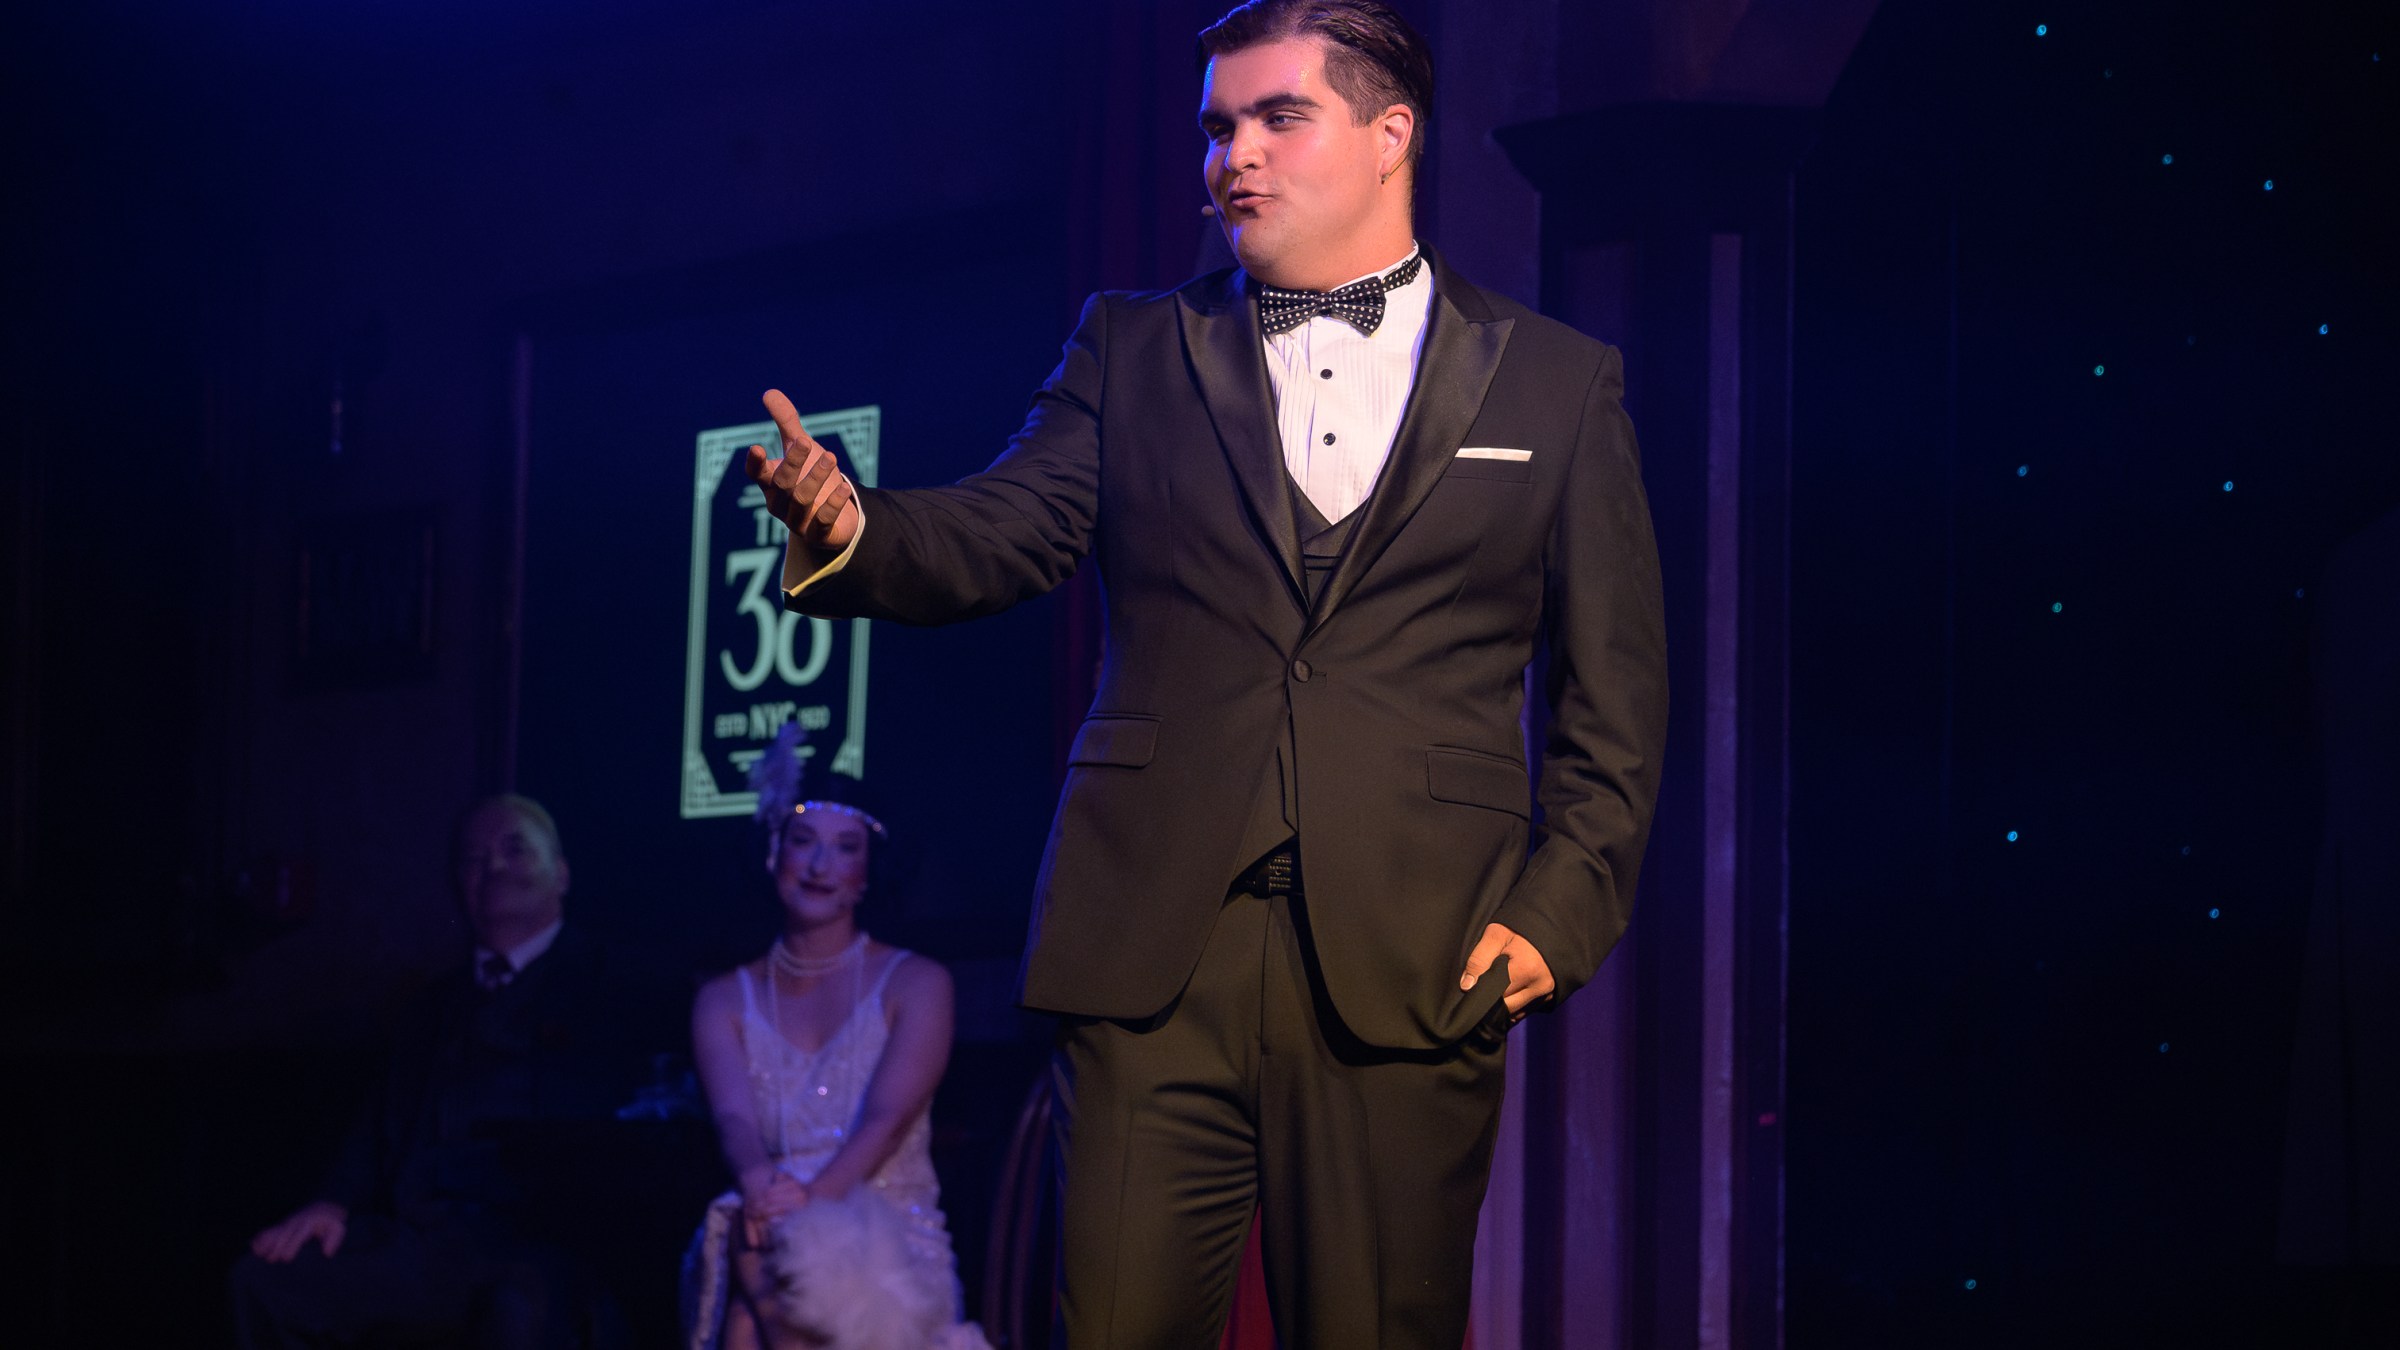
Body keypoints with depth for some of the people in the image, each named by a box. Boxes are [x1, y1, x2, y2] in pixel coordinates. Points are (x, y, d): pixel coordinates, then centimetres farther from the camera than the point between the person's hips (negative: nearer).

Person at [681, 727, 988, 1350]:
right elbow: (734, 1117, -4)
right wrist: (764, 1188, -30)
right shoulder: (725, 1000, 14)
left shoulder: (914, 984, 6)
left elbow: (886, 1119, -9)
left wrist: (810, 1200, -29)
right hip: (768, 1235, 2)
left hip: (894, 1236, -2)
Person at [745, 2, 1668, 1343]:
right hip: (1157, 944, 1)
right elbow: (998, 535, 2)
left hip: (1413, 965, -1)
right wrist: (849, 528, -19)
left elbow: (1615, 690, 10)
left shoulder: (1558, 383, 11)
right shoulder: (1134, 351, 15)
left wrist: (1563, 908, -1)